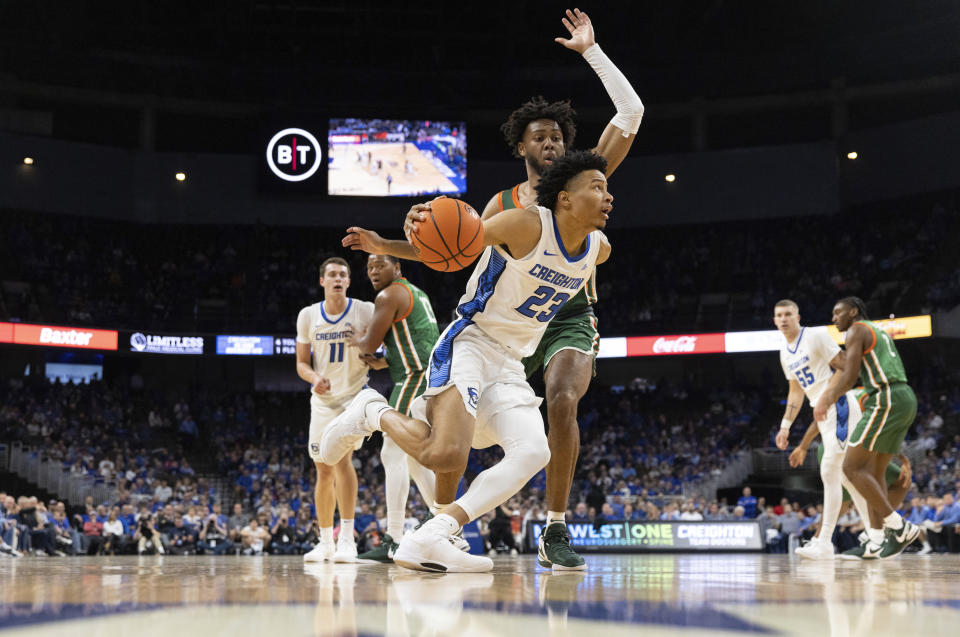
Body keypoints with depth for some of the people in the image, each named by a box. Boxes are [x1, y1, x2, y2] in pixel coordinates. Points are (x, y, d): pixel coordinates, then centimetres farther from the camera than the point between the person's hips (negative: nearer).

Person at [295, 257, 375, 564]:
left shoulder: (366, 311, -8)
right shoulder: (308, 316, 1)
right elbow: (302, 362, 6)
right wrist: (314, 378, -16)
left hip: (355, 395, -4)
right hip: (323, 400, 4)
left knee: (342, 458, -23)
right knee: (323, 471, 7)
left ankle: (347, 539, -19)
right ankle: (325, 543, 20)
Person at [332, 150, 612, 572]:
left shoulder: (599, 250, 6)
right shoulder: (526, 225, -14)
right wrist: (385, 247, -22)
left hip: (510, 365, 7)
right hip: (468, 345, -7)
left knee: (533, 453, -18)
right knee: (446, 456, -27)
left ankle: (427, 541, -20)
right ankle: (373, 412, 4)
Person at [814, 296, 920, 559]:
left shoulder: (856, 330, -1)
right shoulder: (880, 331, 27)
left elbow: (849, 377, -10)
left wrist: (826, 402, -1)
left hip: (887, 399, -10)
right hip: (907, 399, 10)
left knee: (852, 468, -9)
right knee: (874, 472, 11)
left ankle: (900, 527, -12)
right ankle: (875, 543, 8)